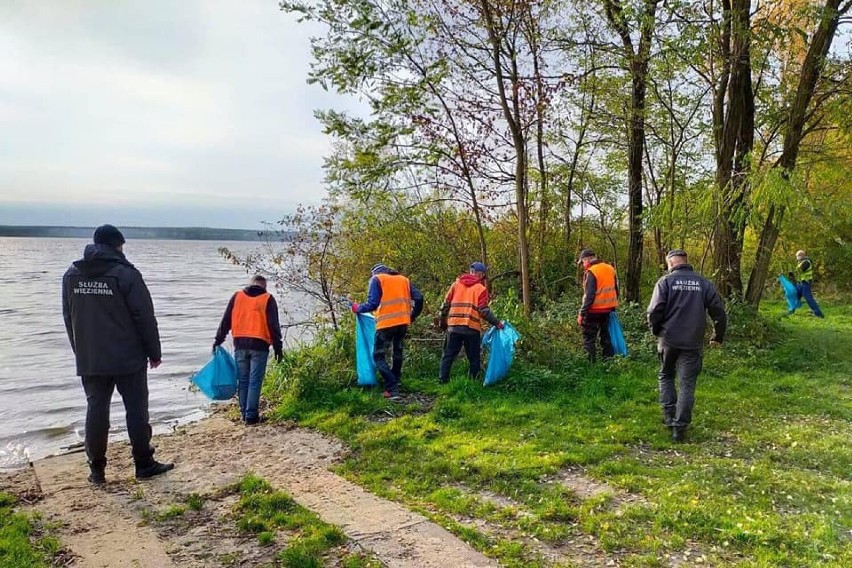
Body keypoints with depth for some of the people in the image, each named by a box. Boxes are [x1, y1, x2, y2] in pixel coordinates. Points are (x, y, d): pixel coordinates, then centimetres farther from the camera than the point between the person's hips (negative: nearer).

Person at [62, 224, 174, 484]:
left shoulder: (71, 275, 6)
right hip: (128, 358, -4)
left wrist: (81, 351, 21)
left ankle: (96, 469, 15)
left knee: (96, 409, 10)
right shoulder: (126, 274, -12)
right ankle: (144, 464, 11)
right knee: (136, 409, 5)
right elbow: (145, 318, -11)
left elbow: (68, 318, 13)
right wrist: (154, 352, -1)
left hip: (89, 360, 5)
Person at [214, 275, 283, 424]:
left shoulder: (237, 296, 10)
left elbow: (226, 321, 11)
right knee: (255, 382, -1)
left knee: (242, 381, 11)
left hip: (240, 345, 3)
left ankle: (244, 414, 15)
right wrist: (277, 347, 2)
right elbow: (273, 325, -2)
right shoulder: (267, 299, 2)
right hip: (259, 345, -3)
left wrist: (218, 340, 17)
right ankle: (251, 416, -2)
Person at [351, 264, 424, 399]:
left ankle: (392, 390, -9)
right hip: (403, 322, 5)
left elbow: (372, 304, -8)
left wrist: (357, 308, 9)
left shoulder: (376, 279, 4)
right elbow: (419, 298, 8)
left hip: (386, 323, -5)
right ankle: (396, 382, 32)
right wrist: (413, 316, 21)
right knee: (398, 352, 24)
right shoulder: (403, 279, 18)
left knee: (379, 355, 1)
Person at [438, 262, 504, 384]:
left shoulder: (456, 284, 12)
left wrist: (443, 322, 20)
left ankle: (443, 380, 6)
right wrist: (497, 323, 0)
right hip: (472, 328, -3)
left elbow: (445, 304, 11)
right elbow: (484, 311, -7)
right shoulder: (481, 289, 2)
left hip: (453, 327, 3)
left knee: (448, 355, 10)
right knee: (474, 358, 8)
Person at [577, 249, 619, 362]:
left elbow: (589, 296, -20)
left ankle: (591, 362, -2)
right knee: (605, 335, 17)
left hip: (594, 310, -7)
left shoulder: (591, 272, -15)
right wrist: (612, 306, 22)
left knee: (588, 338, 1)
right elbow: (616, 290, 14)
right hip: (608, 310, 7)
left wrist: (582, 313, -17)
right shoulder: (610, 269, 8)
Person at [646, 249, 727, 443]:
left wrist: (656, 330, 7)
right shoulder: (704, 283, 5)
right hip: (692, 343, 1)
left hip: (668, 340, -1)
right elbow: (718, 312, 5)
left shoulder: (666, 281, -4)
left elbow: (654, 311, -12)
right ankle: (680, 428, 3)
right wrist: (718, 336, 20)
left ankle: (669, 414, 14)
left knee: (666, 376, 22)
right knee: (687, 385, 5)